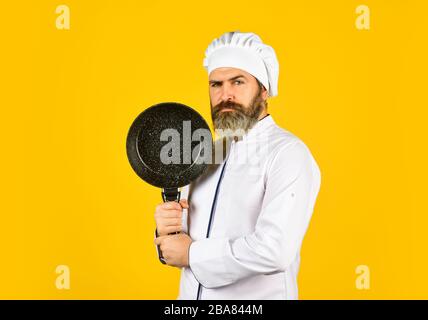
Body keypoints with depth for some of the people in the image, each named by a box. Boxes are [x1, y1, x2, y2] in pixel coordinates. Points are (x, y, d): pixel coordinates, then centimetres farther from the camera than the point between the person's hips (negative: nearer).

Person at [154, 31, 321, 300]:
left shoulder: (289, 154, -16)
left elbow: (274, 250, -28)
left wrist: (192, 253, -16)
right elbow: (181, 247, 10)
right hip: (192, 293, 6)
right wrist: (168, 232, -12)